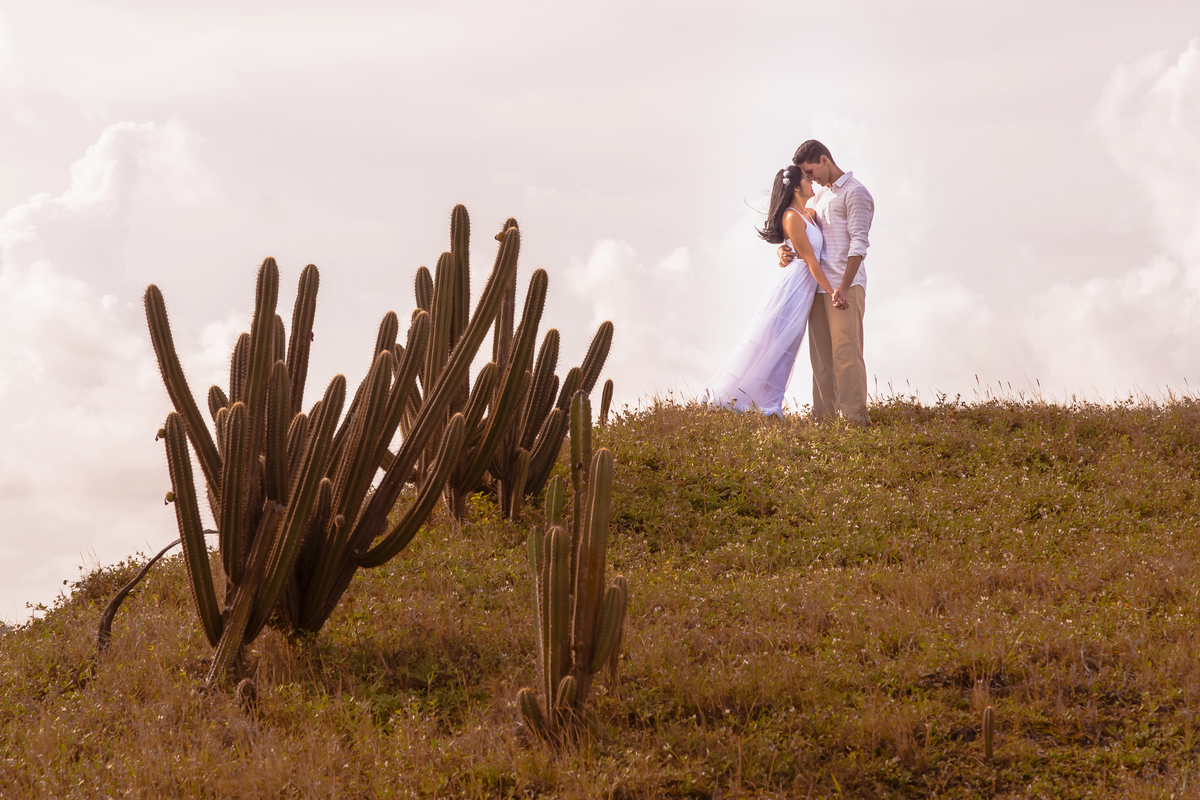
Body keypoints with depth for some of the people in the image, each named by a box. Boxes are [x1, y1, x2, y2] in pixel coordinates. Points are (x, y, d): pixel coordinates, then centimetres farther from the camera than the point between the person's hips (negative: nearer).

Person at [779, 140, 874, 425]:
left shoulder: (855, 193, -6)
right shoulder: (819, 196, 20)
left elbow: (858, 243, -14)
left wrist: (844, 287, -22)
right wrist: (785, 250, 2)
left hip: (845, 286, -8)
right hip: (819, 285, 8)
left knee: (845, 352, -11)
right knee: (821, 353, 6)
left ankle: (855, 415, -10)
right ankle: (823, 415, 9)